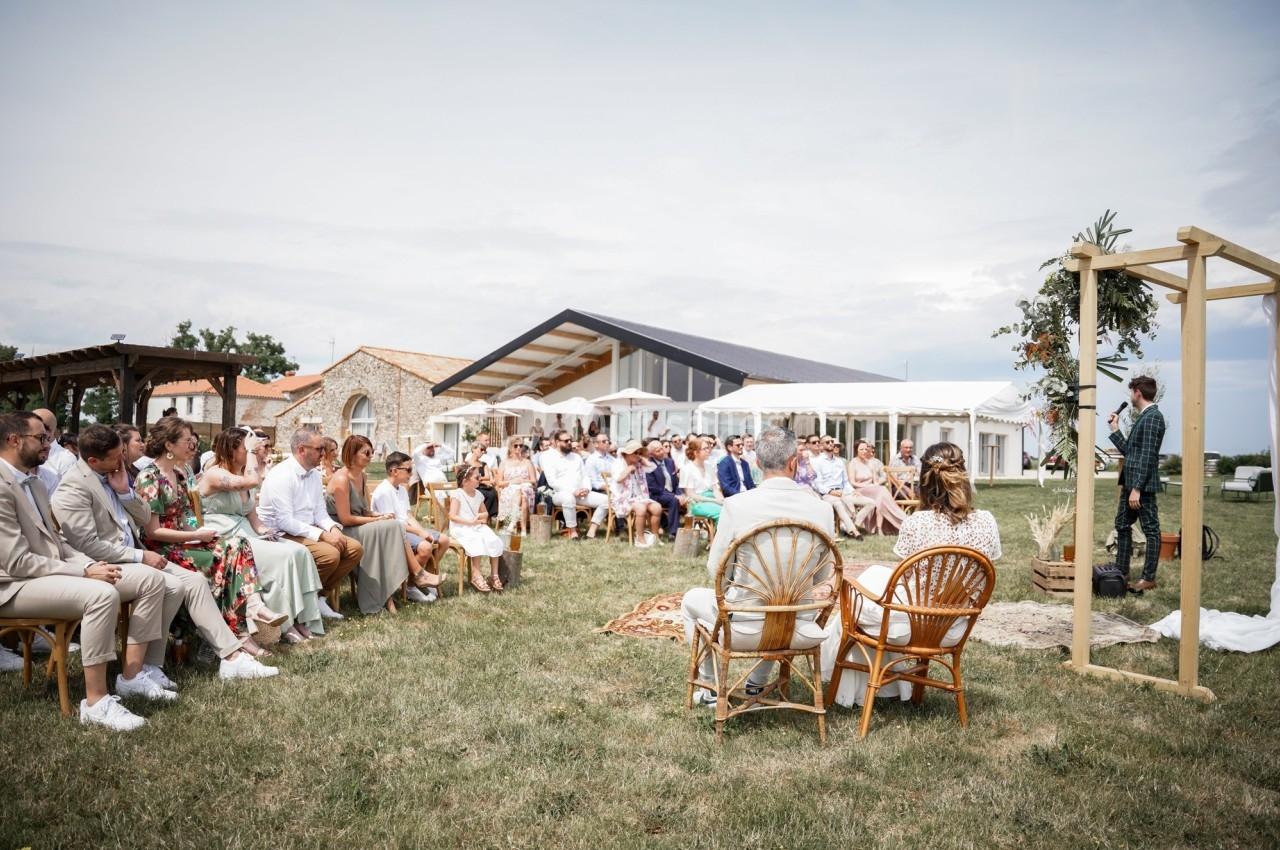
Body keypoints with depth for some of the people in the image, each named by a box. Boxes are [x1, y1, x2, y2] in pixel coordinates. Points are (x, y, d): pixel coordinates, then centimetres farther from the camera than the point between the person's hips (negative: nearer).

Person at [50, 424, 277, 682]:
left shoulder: (111, 474, 9)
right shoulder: (74, 486, -15)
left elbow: (144, 519, 13)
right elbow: (88, 545, -21)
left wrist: (124, 491, -3)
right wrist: (141, 556, -19)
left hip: (131, 556, 8)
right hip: (108, 565, -8)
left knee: (195, 580, -6)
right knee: (172, 586, -26)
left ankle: (231, 656, -7)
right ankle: (149, 666, -11)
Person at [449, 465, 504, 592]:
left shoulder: (478, 494, 12)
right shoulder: (457, 494, -8)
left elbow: (485, 513, 23)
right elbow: (452, 516, -16)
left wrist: (481, 517, -2)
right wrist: (470, 521, -22)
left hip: (477, 526, 6)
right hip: (461, 528, -6)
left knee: (494, 541, -20)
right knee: (477, 541, -35)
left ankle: (494, 575, -14)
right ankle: (476, 576, -28)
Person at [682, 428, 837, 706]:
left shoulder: (736, 505, -19)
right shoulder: (821, 509, -11)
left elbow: (716, 570, -8)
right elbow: (822, 577, 0)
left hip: (746, 619, -3)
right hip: (797, 620, 3)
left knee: (691, 600, 28)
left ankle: (712, 688, 33)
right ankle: (757, 682, 47)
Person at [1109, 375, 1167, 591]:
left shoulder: (1153, 417, -13)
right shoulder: (1142, 417, 17)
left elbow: (1147, 456, -20)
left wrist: (1137, 488, -23)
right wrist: (1115, 429, 17)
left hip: (1143, 484, -10)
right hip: (1130, 482, 10)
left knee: (1151, 529, 0)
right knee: (1122, 525, 14)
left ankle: (1149, 578, 6)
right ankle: (1121, 571, 23)